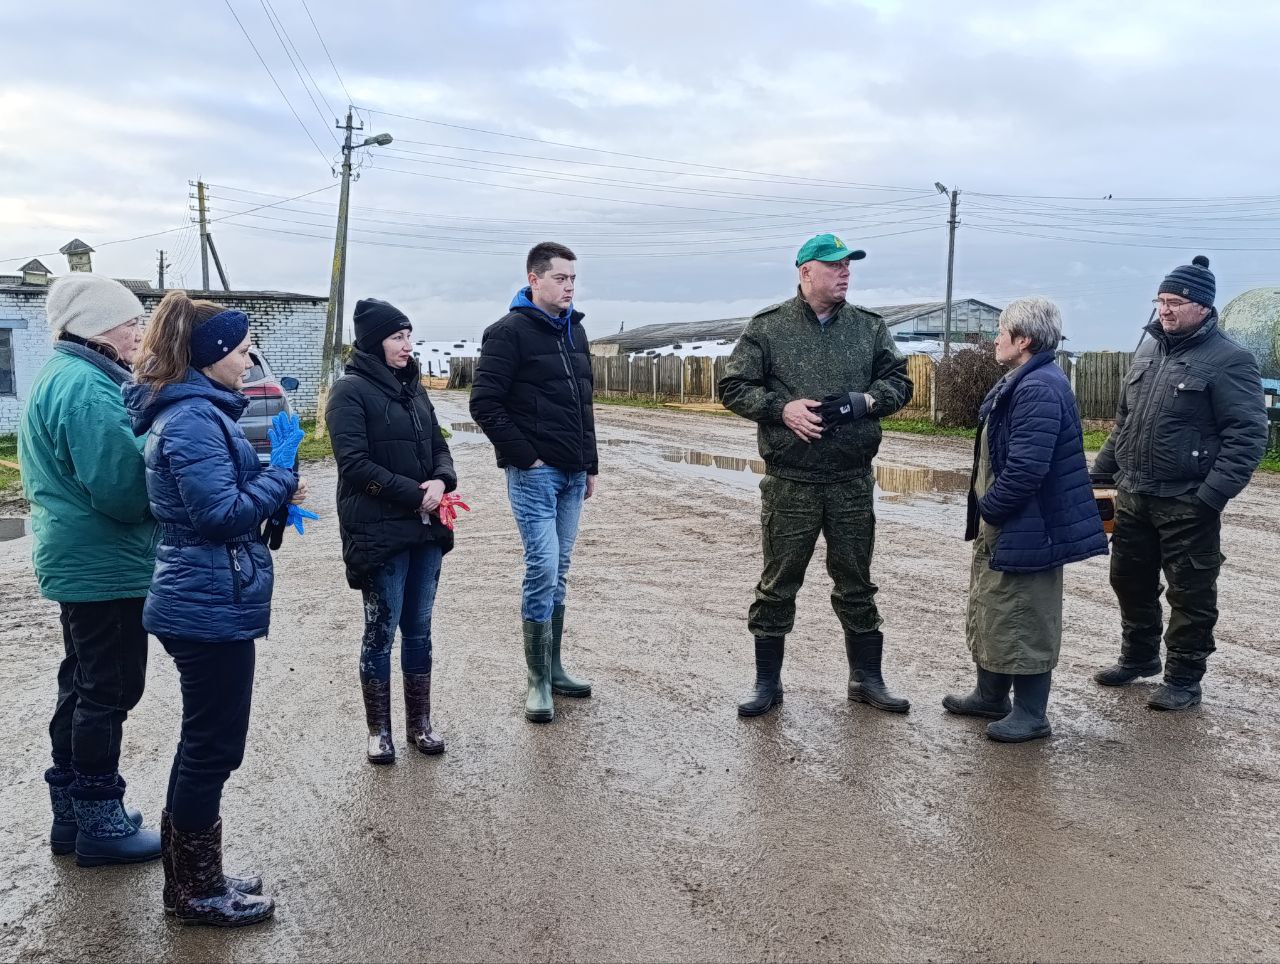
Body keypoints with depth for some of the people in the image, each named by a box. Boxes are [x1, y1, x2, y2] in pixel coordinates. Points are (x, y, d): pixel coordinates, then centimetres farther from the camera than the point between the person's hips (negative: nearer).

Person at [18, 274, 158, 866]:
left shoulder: (60, 375, 12)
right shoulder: (88, 388, -21)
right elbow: (120, 485, -25)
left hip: (76, 562, 11)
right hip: (106, 566, -11)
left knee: (83, 685, 18)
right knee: (109, 690, 1)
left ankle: (72, 814, 30)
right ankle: (100, 823, 14)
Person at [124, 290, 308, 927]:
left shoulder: (190, 409, 12)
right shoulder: (193, 419, -20)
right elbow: (222, 515, -23)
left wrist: (275, 488, 4)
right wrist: (282, 471, -12)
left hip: (199, 604, 11)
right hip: (212, 609, -11)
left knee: (203, 744, 19)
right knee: (214, 747, 2)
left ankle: (188, 879, 32)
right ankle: (197, 892, 17)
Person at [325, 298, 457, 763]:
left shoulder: (412, 388, 12)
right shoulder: (351, 391, -8)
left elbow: (438, 446, 15)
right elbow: (355, 464, -15)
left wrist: (441, 481, -7)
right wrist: (414, 495, -15)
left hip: (425, 531, 6)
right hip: (379, 532, -6)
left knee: (419, 629, 13)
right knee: (381, 631, 4)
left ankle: (420, 723, 25)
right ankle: (379, 730, 18)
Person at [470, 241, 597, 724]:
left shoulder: (574, 330, 14)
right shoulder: (509, 331, -9)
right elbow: (484, 404, -14)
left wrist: (590, 464, 16)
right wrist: (526, 456, -15)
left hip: (572, 473, 7)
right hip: (534, 473, -7)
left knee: (557, 573, 12)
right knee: (543, 569, -10)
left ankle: (553, 667, 22)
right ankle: (539, 681, 1)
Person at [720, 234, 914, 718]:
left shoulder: (869, 327, 7)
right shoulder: (767, 327, -1)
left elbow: (898, 382, 10)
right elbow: (733, 387, -1)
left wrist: (864, 401, -10)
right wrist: (782, 408, -16)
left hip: (853, 481, 3)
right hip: (789, 482, -2)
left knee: (856, 582, 12)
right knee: (778, 583, 6)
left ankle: (866, 678, 26)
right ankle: (767, 682, 19)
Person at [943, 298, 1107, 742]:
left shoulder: (1040, 390, -23)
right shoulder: (1019, 383, 11)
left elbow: (1026, 468, -29)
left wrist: (988, 508, -16)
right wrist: (984, 511, 12)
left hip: (1025, 532, -11)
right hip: (999, 528, 11)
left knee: (1023, 622, 2)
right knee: (988, 612, 20)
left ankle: (1030, 715, 16)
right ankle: (990, 697, 35)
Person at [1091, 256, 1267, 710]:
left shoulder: (1229, 360, -11)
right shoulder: (1150, 347, 12)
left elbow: (1247, 435, -15)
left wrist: (1212, 496, -23)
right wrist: (1100, 473, 15)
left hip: (1187, 504, -7)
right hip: (1132, 497, 7)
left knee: (1190, 594, 4)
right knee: (1130, 580, 18)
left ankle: (1184, 679, 19)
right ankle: (1138, 656, 38)